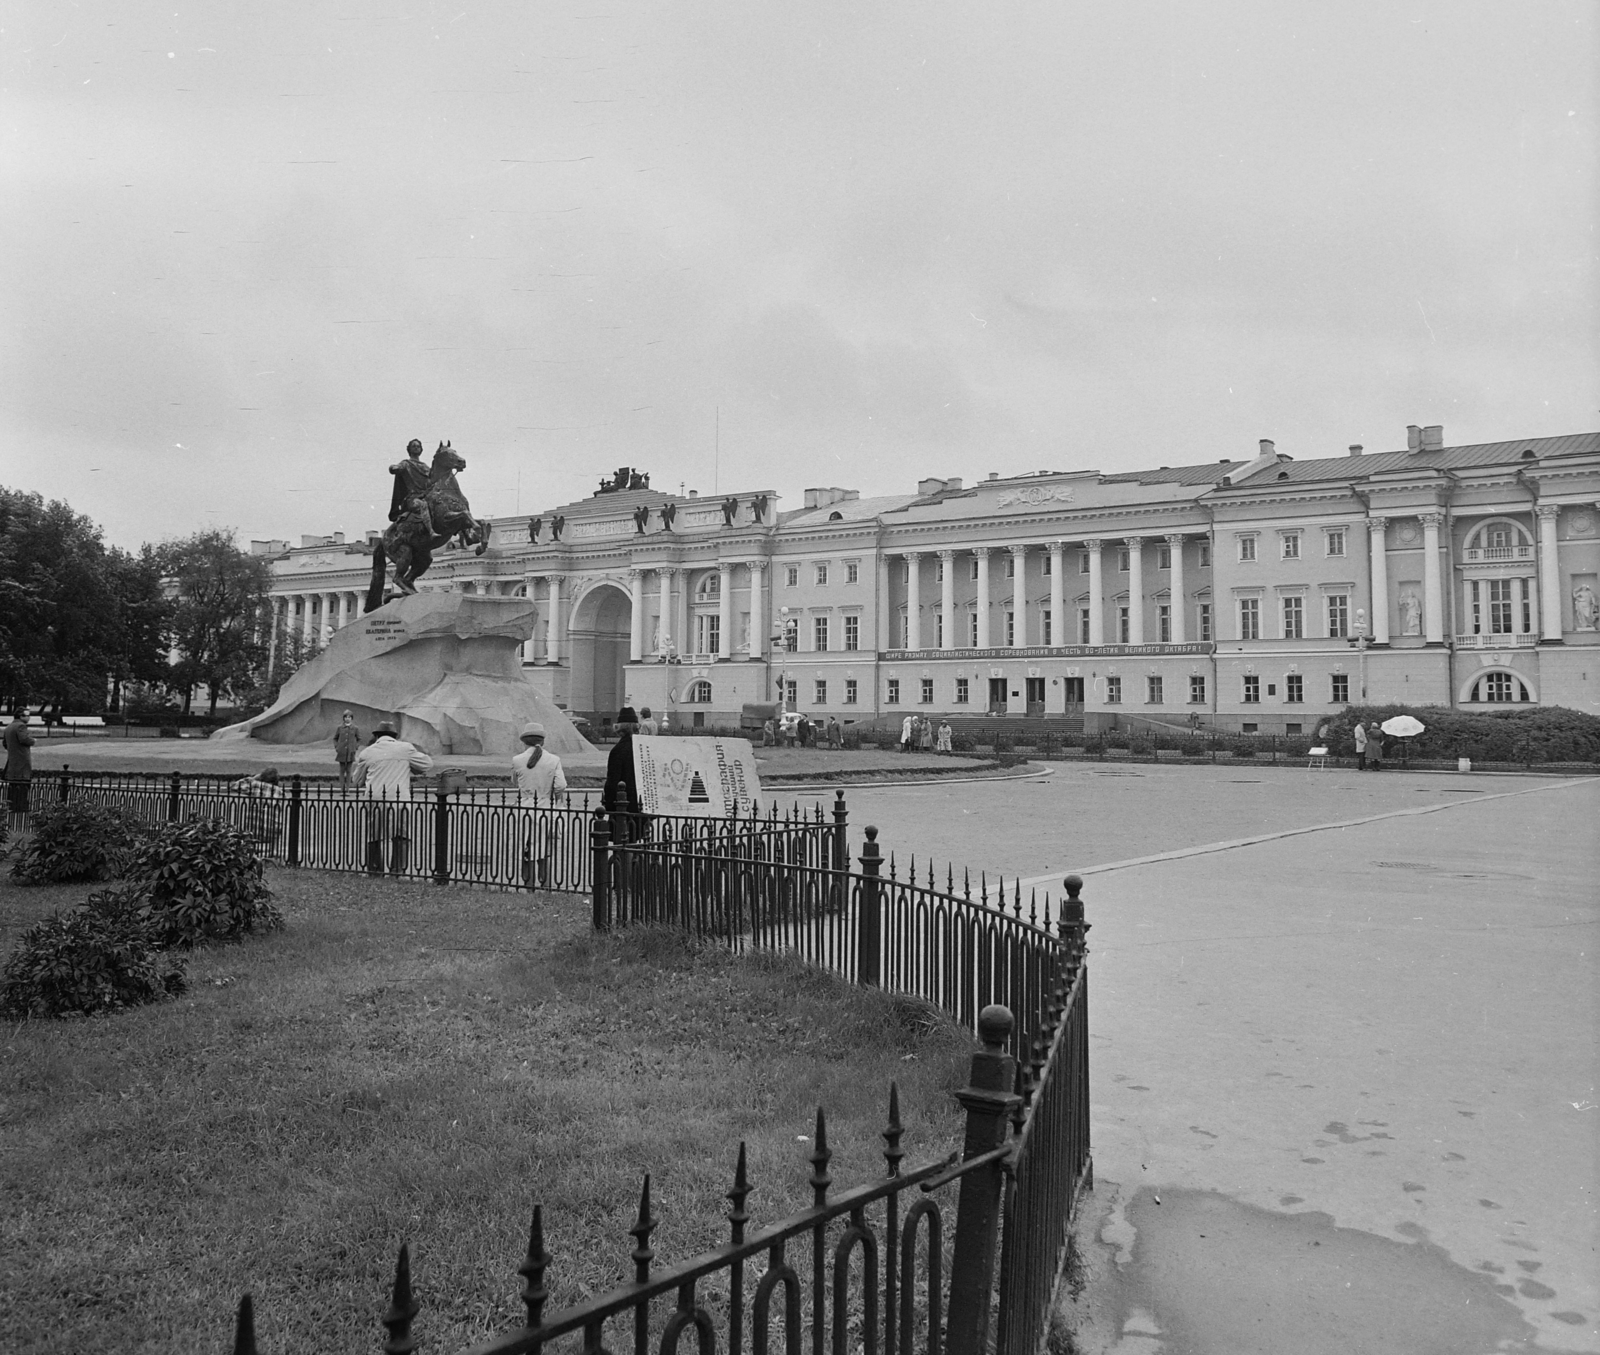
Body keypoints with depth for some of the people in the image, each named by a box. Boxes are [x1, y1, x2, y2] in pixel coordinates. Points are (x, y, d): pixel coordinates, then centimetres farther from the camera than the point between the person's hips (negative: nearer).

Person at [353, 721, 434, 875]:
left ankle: (374, 872, 19)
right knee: (401, 839, 6)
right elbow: (427, 763, 12)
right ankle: (397, 870, -3)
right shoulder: (406, 748, 4)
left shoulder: (367, 753, 9)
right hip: (400, 800, -2)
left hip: (375, 800, 2)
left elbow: (358, 781, 19)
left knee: (374, 839, 15)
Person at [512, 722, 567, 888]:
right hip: (547, 811, 1)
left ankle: (529, 889, 11)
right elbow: (561, 786, -10)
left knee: (526, 857, 9)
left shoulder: (517, 760, -5)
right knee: (545, 856, 11)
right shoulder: (554, 760, -5)